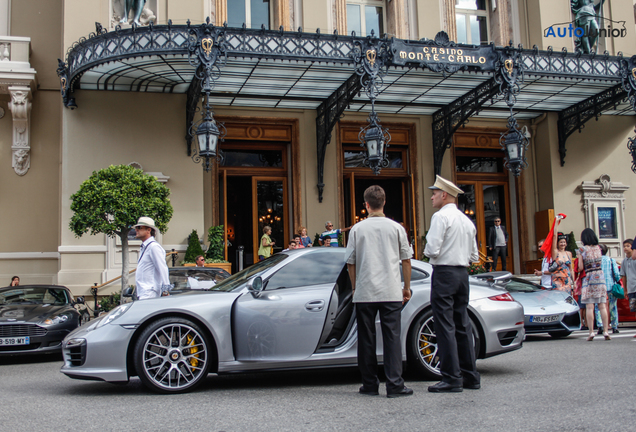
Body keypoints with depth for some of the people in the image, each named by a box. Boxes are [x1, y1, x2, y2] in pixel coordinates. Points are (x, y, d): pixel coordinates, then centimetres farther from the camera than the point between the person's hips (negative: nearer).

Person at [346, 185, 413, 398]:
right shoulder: (396, 228, 2)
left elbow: (350, 262, 5)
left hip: (364, 293, 0)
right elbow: (406, 260, 6)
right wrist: (407, 288, 17)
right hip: (391, 292, 0)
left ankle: (370, 384, 13)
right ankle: (395, 384, -3)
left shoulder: (357, 229, 1)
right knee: (392, 337, 1)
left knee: (366, 339, 8)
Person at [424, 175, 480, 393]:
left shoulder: (441, 216, -9)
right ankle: (470, 376, 15)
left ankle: (451, 378, -6)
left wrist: (427, 250, 4)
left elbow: (432, 249, -17)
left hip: (444, 273, -8)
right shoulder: (467, 220, 16)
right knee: (463, 325, 11)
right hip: (463, 273, 8)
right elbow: (474, 255, 18)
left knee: (445, 327, -6)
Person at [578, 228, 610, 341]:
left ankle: (591, 332, -7)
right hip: (600, 276, 4)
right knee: (602, 305, 4)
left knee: (589, 306, -3)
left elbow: (581, 267, -5)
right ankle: (605, 331, 2)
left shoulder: (583, 249, -5)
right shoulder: (598, 248, 8)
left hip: (588, 278, -4)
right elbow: (599, 262, 16)